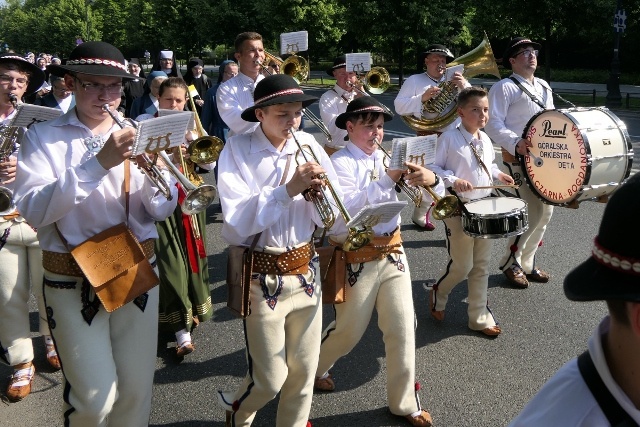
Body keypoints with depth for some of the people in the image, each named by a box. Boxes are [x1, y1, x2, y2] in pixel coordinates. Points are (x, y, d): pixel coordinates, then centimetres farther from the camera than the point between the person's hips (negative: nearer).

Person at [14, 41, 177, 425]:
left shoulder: (136, 137, 6)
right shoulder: (43, 137, -1)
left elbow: (161, 211, 0)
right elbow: (33, 210, -17)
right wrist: (98, 163, -27)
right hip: (72, 280, -2)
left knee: (136, 389, 9)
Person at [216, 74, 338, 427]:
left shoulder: (308, 146, 1)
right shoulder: (237, 150, -10)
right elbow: (238, 221, -22)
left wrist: (319, 193, -19)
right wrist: (288, 190, -27)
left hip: (305, 271, 4)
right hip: (263, 278, -4)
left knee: (304, 370, 13)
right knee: (271, 379, 6)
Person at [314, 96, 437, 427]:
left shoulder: (387, 159, 8)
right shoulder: (341, 162, -10)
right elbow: (347, 207, -26)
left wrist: (429, 179, -17)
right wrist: (387, 179, -26)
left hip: (392, 253, 5)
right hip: (357, 259, -5)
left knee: (403, 330, 6)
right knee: (350, 331, 11)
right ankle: (314, 368, 42)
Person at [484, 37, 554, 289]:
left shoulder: (544, 87, 18)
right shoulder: (504, 87, -7)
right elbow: (494, 124, -17)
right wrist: (516, 143, -32)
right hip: (518, 158, -8)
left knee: (546, 211, 10)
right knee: (532, 212, -13)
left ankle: (526, 262, 24)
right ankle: (510, 262, 6)